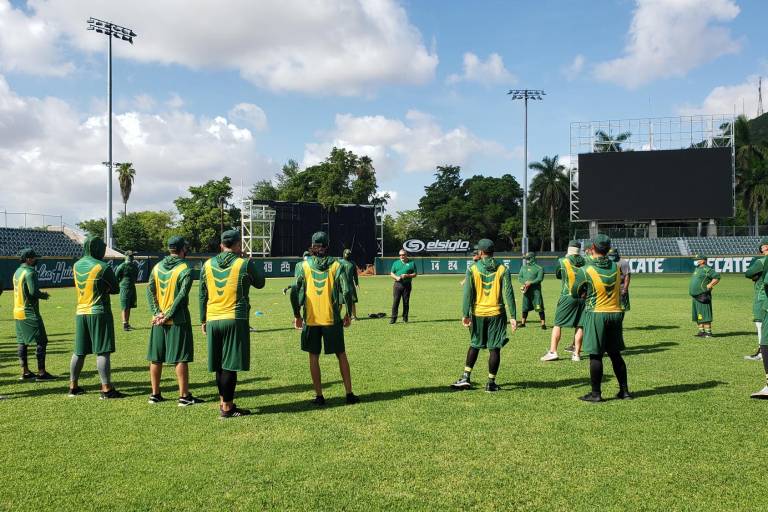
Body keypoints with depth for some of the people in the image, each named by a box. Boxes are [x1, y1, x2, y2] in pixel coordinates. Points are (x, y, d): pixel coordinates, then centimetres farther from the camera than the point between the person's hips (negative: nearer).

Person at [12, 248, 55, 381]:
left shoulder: (17, 272, 13)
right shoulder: (29, 272, -15)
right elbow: (34, 292, -24)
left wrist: (39, 293, 11)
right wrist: (44, 295, -6)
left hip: (17, 312, 10)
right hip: (29, 313, -10)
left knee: (22, 342, 12)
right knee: (41, 341, -5)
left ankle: (25, 372, 17)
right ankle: (41, 373, -6)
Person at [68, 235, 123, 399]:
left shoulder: (76, 266, 8)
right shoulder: (103, 267, -12)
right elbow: (116, 289, -5)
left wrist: (100, 288, 5)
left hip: (80, 313, 7)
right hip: (99, 312, -7)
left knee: (79, 352, 14)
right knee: (102, 351, -5)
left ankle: (73, 386, 22)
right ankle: (106, 389, -5)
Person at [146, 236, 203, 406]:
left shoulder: (157, 267, 8)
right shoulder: (185, 269, -9)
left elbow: (150, 290, 1)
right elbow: (182, 295, -18)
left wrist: (157, 313, -6)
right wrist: (168, 315, -14)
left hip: (158, 319, 6)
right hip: (178, 320, -6)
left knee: (156, 358, 11)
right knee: (180, 358, -2)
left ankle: (155, 394, 18)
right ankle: (184, 396, 0)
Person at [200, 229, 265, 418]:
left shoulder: (208, 265, 7)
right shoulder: (245, 264, -6)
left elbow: (202, 295, 11)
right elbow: (260, 283, 10)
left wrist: (203, 320, 19)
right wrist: (258, 267, 26)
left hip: (212, 320, 5)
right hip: (235, 319, -5)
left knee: (220, 365, 16)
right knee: (230, 365, -1)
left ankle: (224, 401, 28)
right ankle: (226, 408, 3)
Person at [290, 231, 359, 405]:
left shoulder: (303, 265, -1)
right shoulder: (336, 265, -2)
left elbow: (294, 291, -6)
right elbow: (346, 291, -9)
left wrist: (297, 315, 4)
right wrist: (348, 314, 3)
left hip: (310, 319, 0)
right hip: (332, 319, 0)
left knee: (314, 357, 10)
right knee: (341, 355, 11)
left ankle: (319, 396, 11)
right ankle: (349, 394, 11)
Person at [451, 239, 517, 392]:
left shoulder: (472, 269, -2)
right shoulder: (502, 269, -1)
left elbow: (468, 293, -5)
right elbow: (508, 294, -5)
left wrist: (465, 314, -2)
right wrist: (513, 316, -4)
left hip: (478, 313, 1)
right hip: (497, 313, -1)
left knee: (474, 345, 17)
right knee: (494, 348, 5)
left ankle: (466, 377, 15)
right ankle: (491, 383, 9)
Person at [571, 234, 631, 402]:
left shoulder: (585, 271, -11)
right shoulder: (616, 267, 1)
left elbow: (574, 294, 0)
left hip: (596, 314, -5)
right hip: (616, 313, 5)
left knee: (595, 355, 1)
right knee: (615, 354, 14)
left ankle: (596, 393, 5)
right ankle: (624, 390, 19)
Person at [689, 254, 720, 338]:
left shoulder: (707, 269, -10)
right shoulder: (697, 269, 19)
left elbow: (717, 277, -16)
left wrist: (709, 286, -18)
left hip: (702, 296, -10)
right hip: (695, 296, 10)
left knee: (704, 315, -10)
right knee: (697, 315, 12)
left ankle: (708, 332, -8)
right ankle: (701, 331, 17)